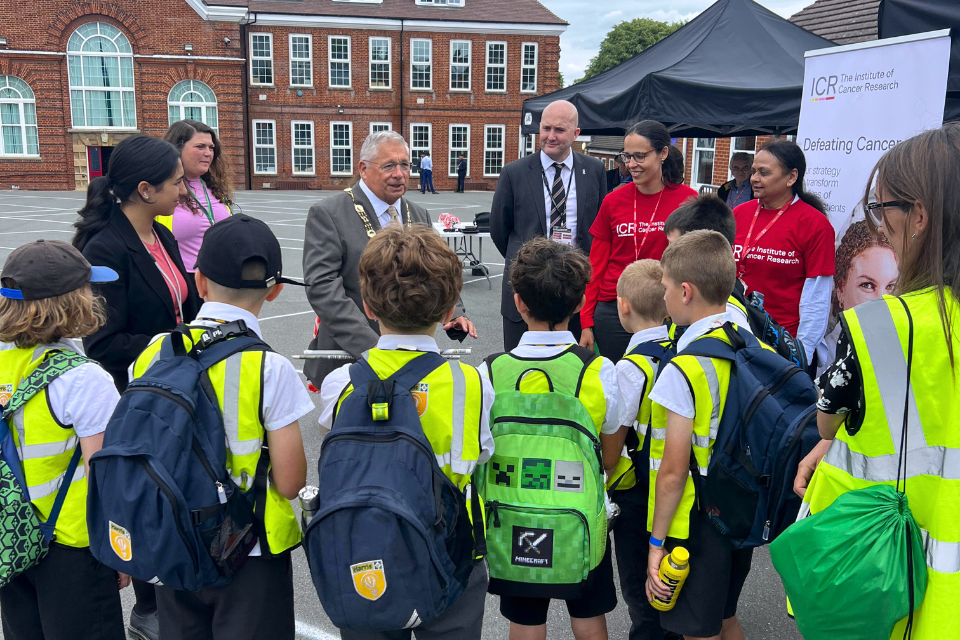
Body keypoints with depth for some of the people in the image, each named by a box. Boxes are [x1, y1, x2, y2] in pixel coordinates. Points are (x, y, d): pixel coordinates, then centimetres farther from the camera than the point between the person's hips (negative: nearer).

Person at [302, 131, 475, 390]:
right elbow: (322, 286, -17)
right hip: (350, 357, -4)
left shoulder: (419, 216, 11)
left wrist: (453, 313, -6)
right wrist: (370, 344, -26)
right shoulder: (328, 214, -8)